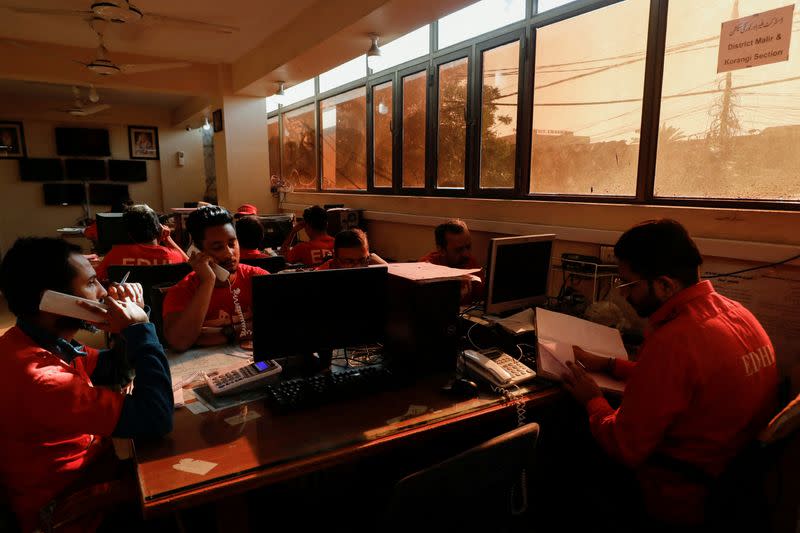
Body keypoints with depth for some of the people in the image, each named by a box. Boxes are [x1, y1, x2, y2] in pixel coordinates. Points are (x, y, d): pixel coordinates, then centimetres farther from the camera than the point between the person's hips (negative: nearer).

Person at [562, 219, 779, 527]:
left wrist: (592, 400, -4)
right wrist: (607, 364, 11)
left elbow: (624, 448, -22)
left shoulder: (673, 341, -31)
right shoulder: (737, 312, -3)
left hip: (682, 500, -8)